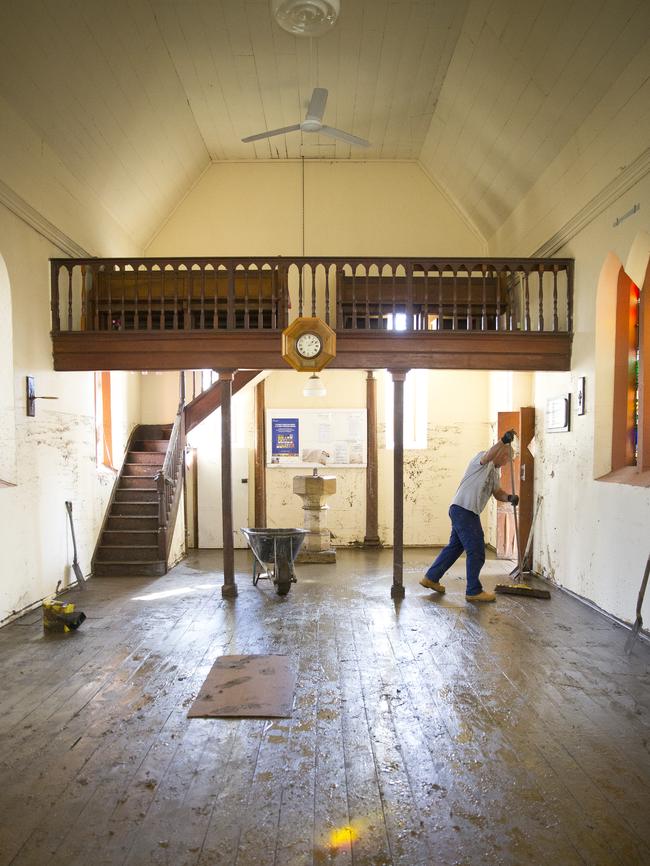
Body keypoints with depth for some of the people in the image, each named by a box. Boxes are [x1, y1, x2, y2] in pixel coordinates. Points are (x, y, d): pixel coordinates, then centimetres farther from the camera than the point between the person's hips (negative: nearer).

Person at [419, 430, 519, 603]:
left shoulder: (494, 471, 22)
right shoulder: (481, 457, -7)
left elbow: (497, 492, 17)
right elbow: (488, 456, -31)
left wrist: (509, 497, -4)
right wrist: (503, 441, -44)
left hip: (468, 512, 11)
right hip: (463, 509, -11)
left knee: (455, 546, 19)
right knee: (476, 551, -5)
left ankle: (431, 578, 29)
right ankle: (474, 591, 5)